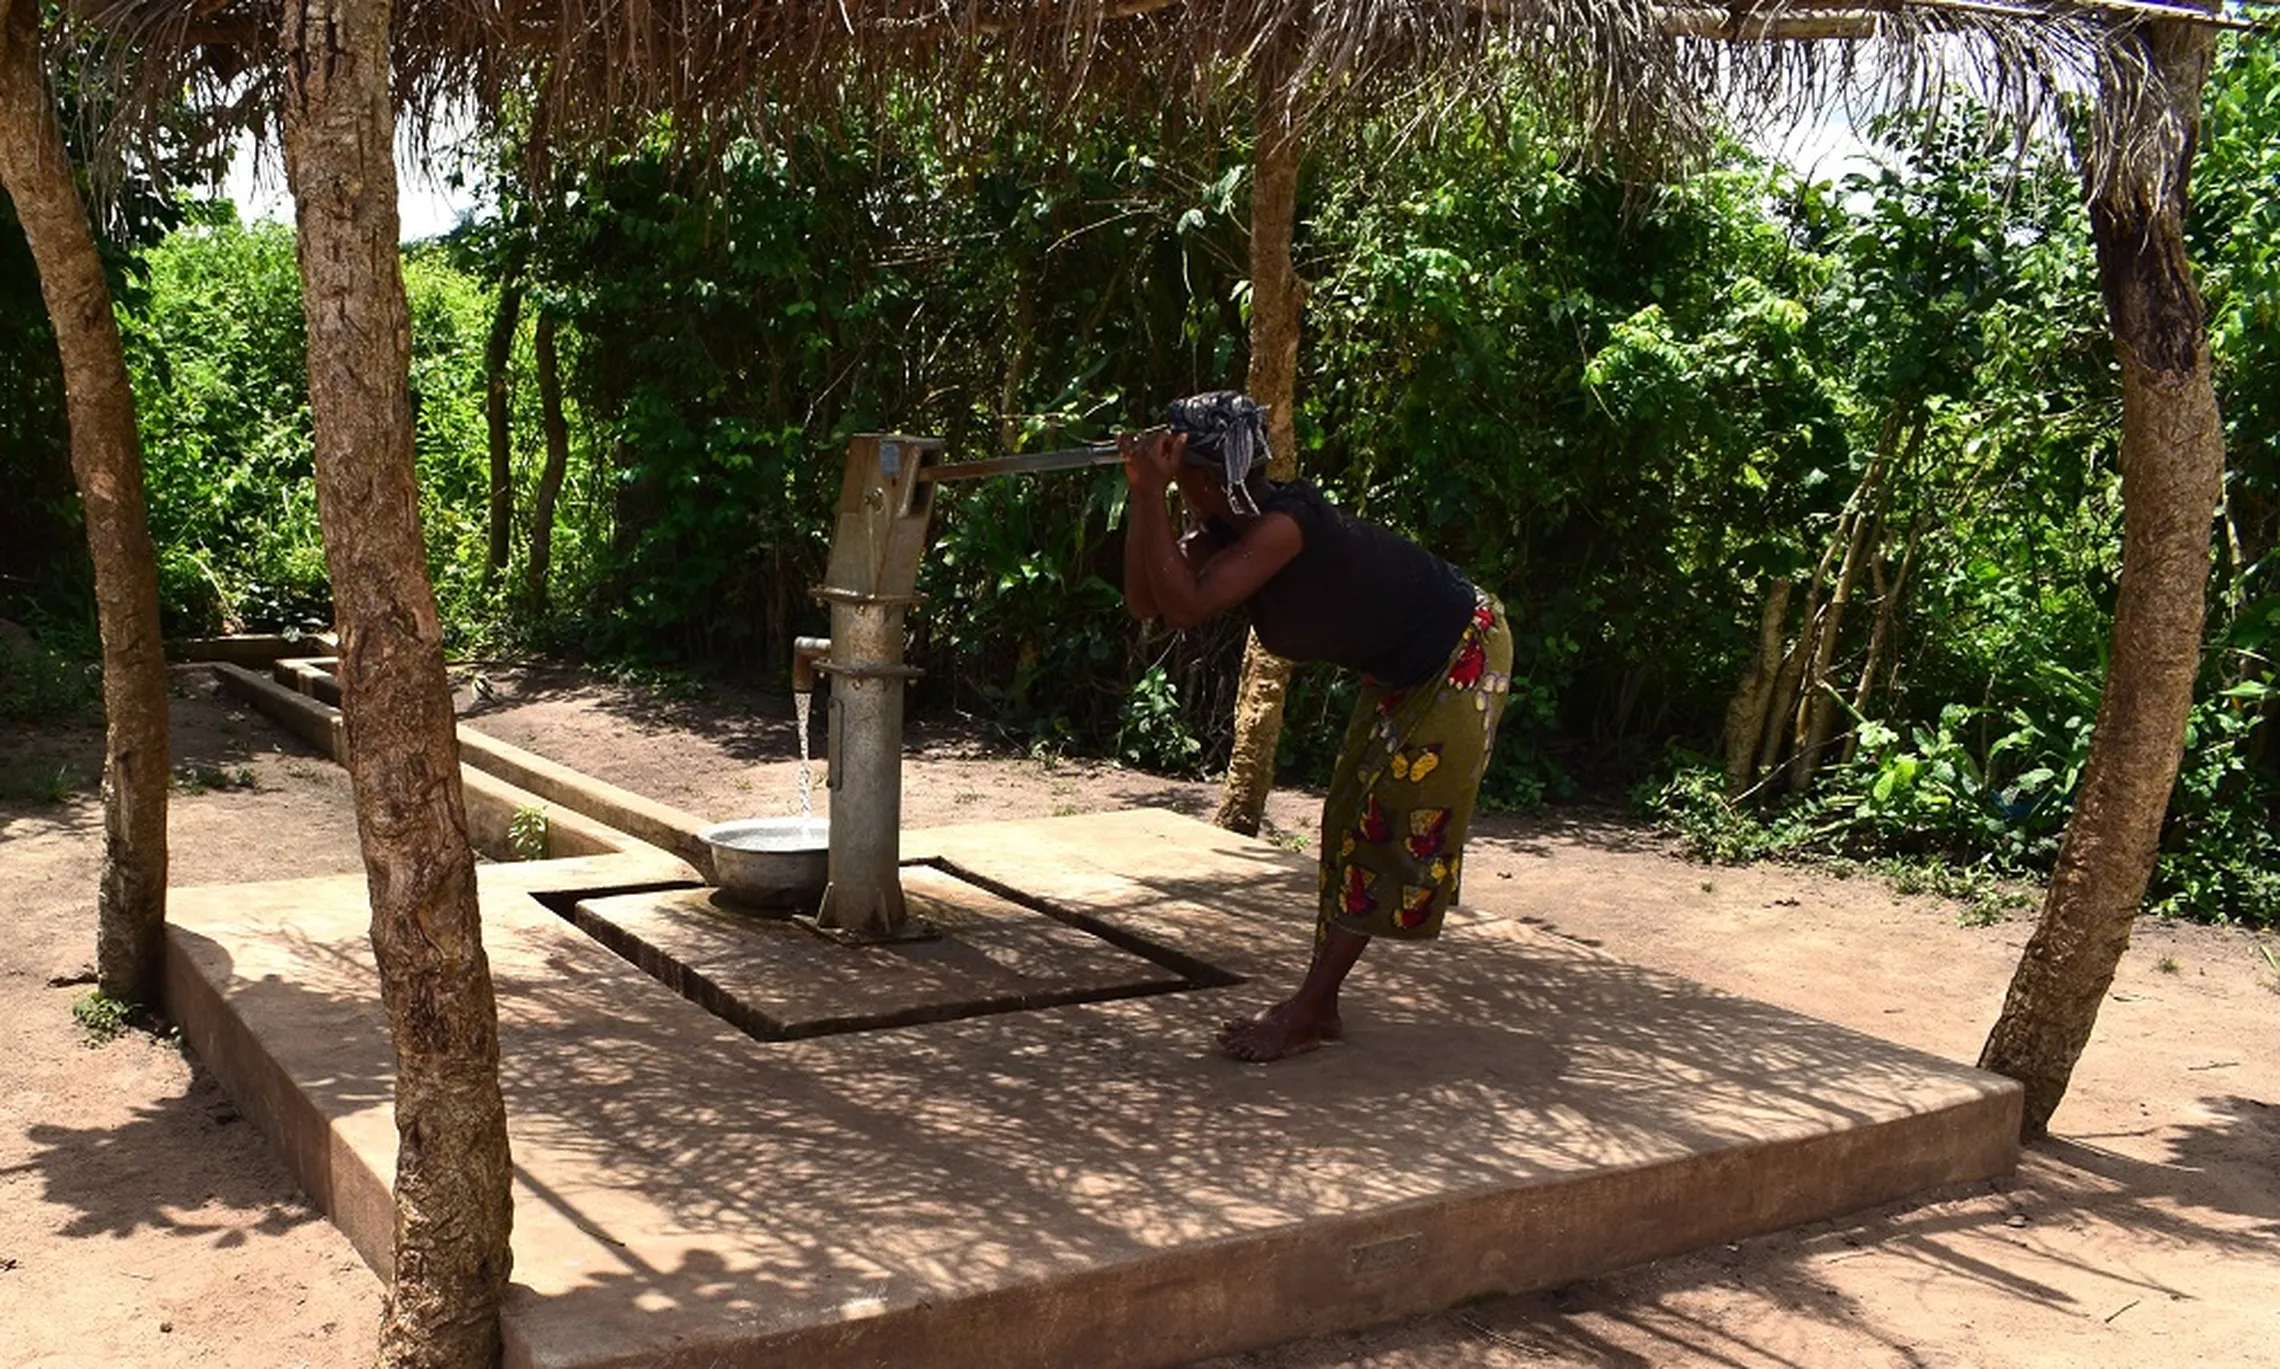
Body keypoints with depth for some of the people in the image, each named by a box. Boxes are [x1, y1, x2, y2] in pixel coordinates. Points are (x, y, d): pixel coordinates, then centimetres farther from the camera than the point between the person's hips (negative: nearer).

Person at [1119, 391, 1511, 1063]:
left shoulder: (1282, 524, -32)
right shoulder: (1228, 524, -5)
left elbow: (1184, 604, -39)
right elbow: (1145, 601, -11)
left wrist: (1154, 493, -36)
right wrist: (1143, 495, -19)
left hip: (1462, 659, -10)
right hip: (1400, 672, 10)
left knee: (1394, 830, -6)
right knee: (1350, 823, 9)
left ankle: (1307, 1012, -3)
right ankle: (1319, 1005, 13)